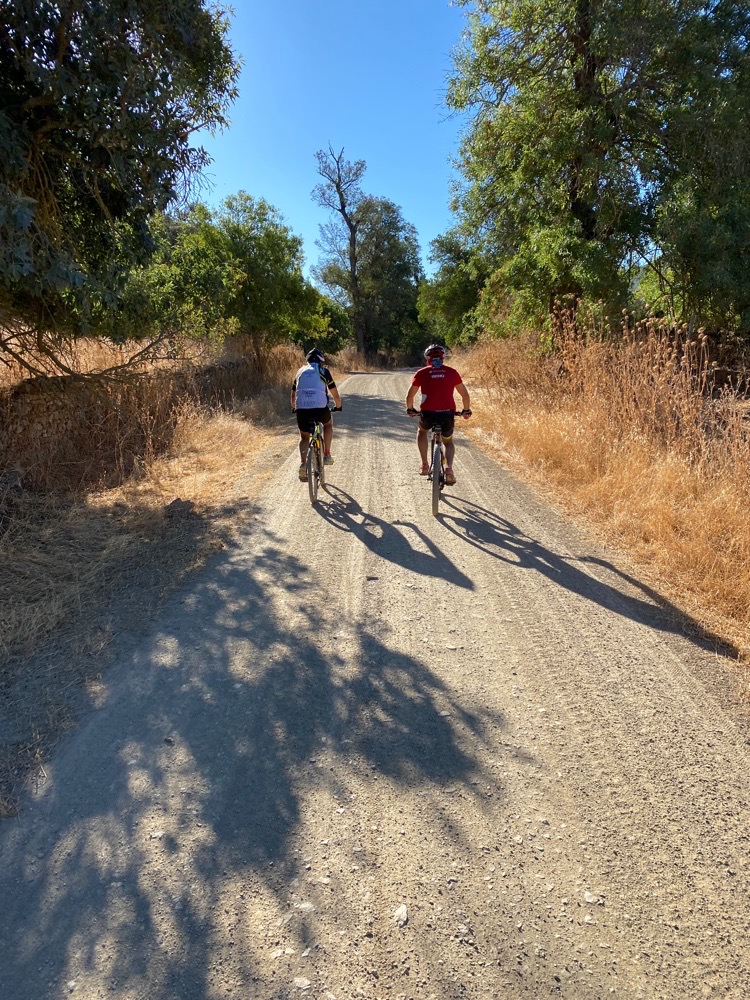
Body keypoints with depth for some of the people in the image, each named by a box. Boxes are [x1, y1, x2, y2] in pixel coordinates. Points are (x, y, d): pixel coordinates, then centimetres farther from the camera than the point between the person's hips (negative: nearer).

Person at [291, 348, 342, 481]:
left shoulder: (301, 371, 22)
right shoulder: (323, 371, 13)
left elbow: (293, 395, 29)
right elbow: (335, 395, 14)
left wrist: (294, 408, 46)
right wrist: (338, 406, 32)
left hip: (301, 409, 2)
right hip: (320, 408, -2)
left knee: (304, 437, 22)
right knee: (328, 423, 31)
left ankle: (303, 463, -1)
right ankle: (327, 455, 23)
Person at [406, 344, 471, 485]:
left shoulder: (422, 373, 6)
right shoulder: (452, 372, 9)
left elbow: (410, 396, 10)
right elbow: (465, 394, 12)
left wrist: (410, 409, 28)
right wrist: (466, 411, 28)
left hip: (428, 413, -1)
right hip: (448, 414, 1)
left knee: (422, 432, 33)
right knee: (448, 443, 25)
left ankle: (424, 465, 25)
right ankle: (449, 468, -3)